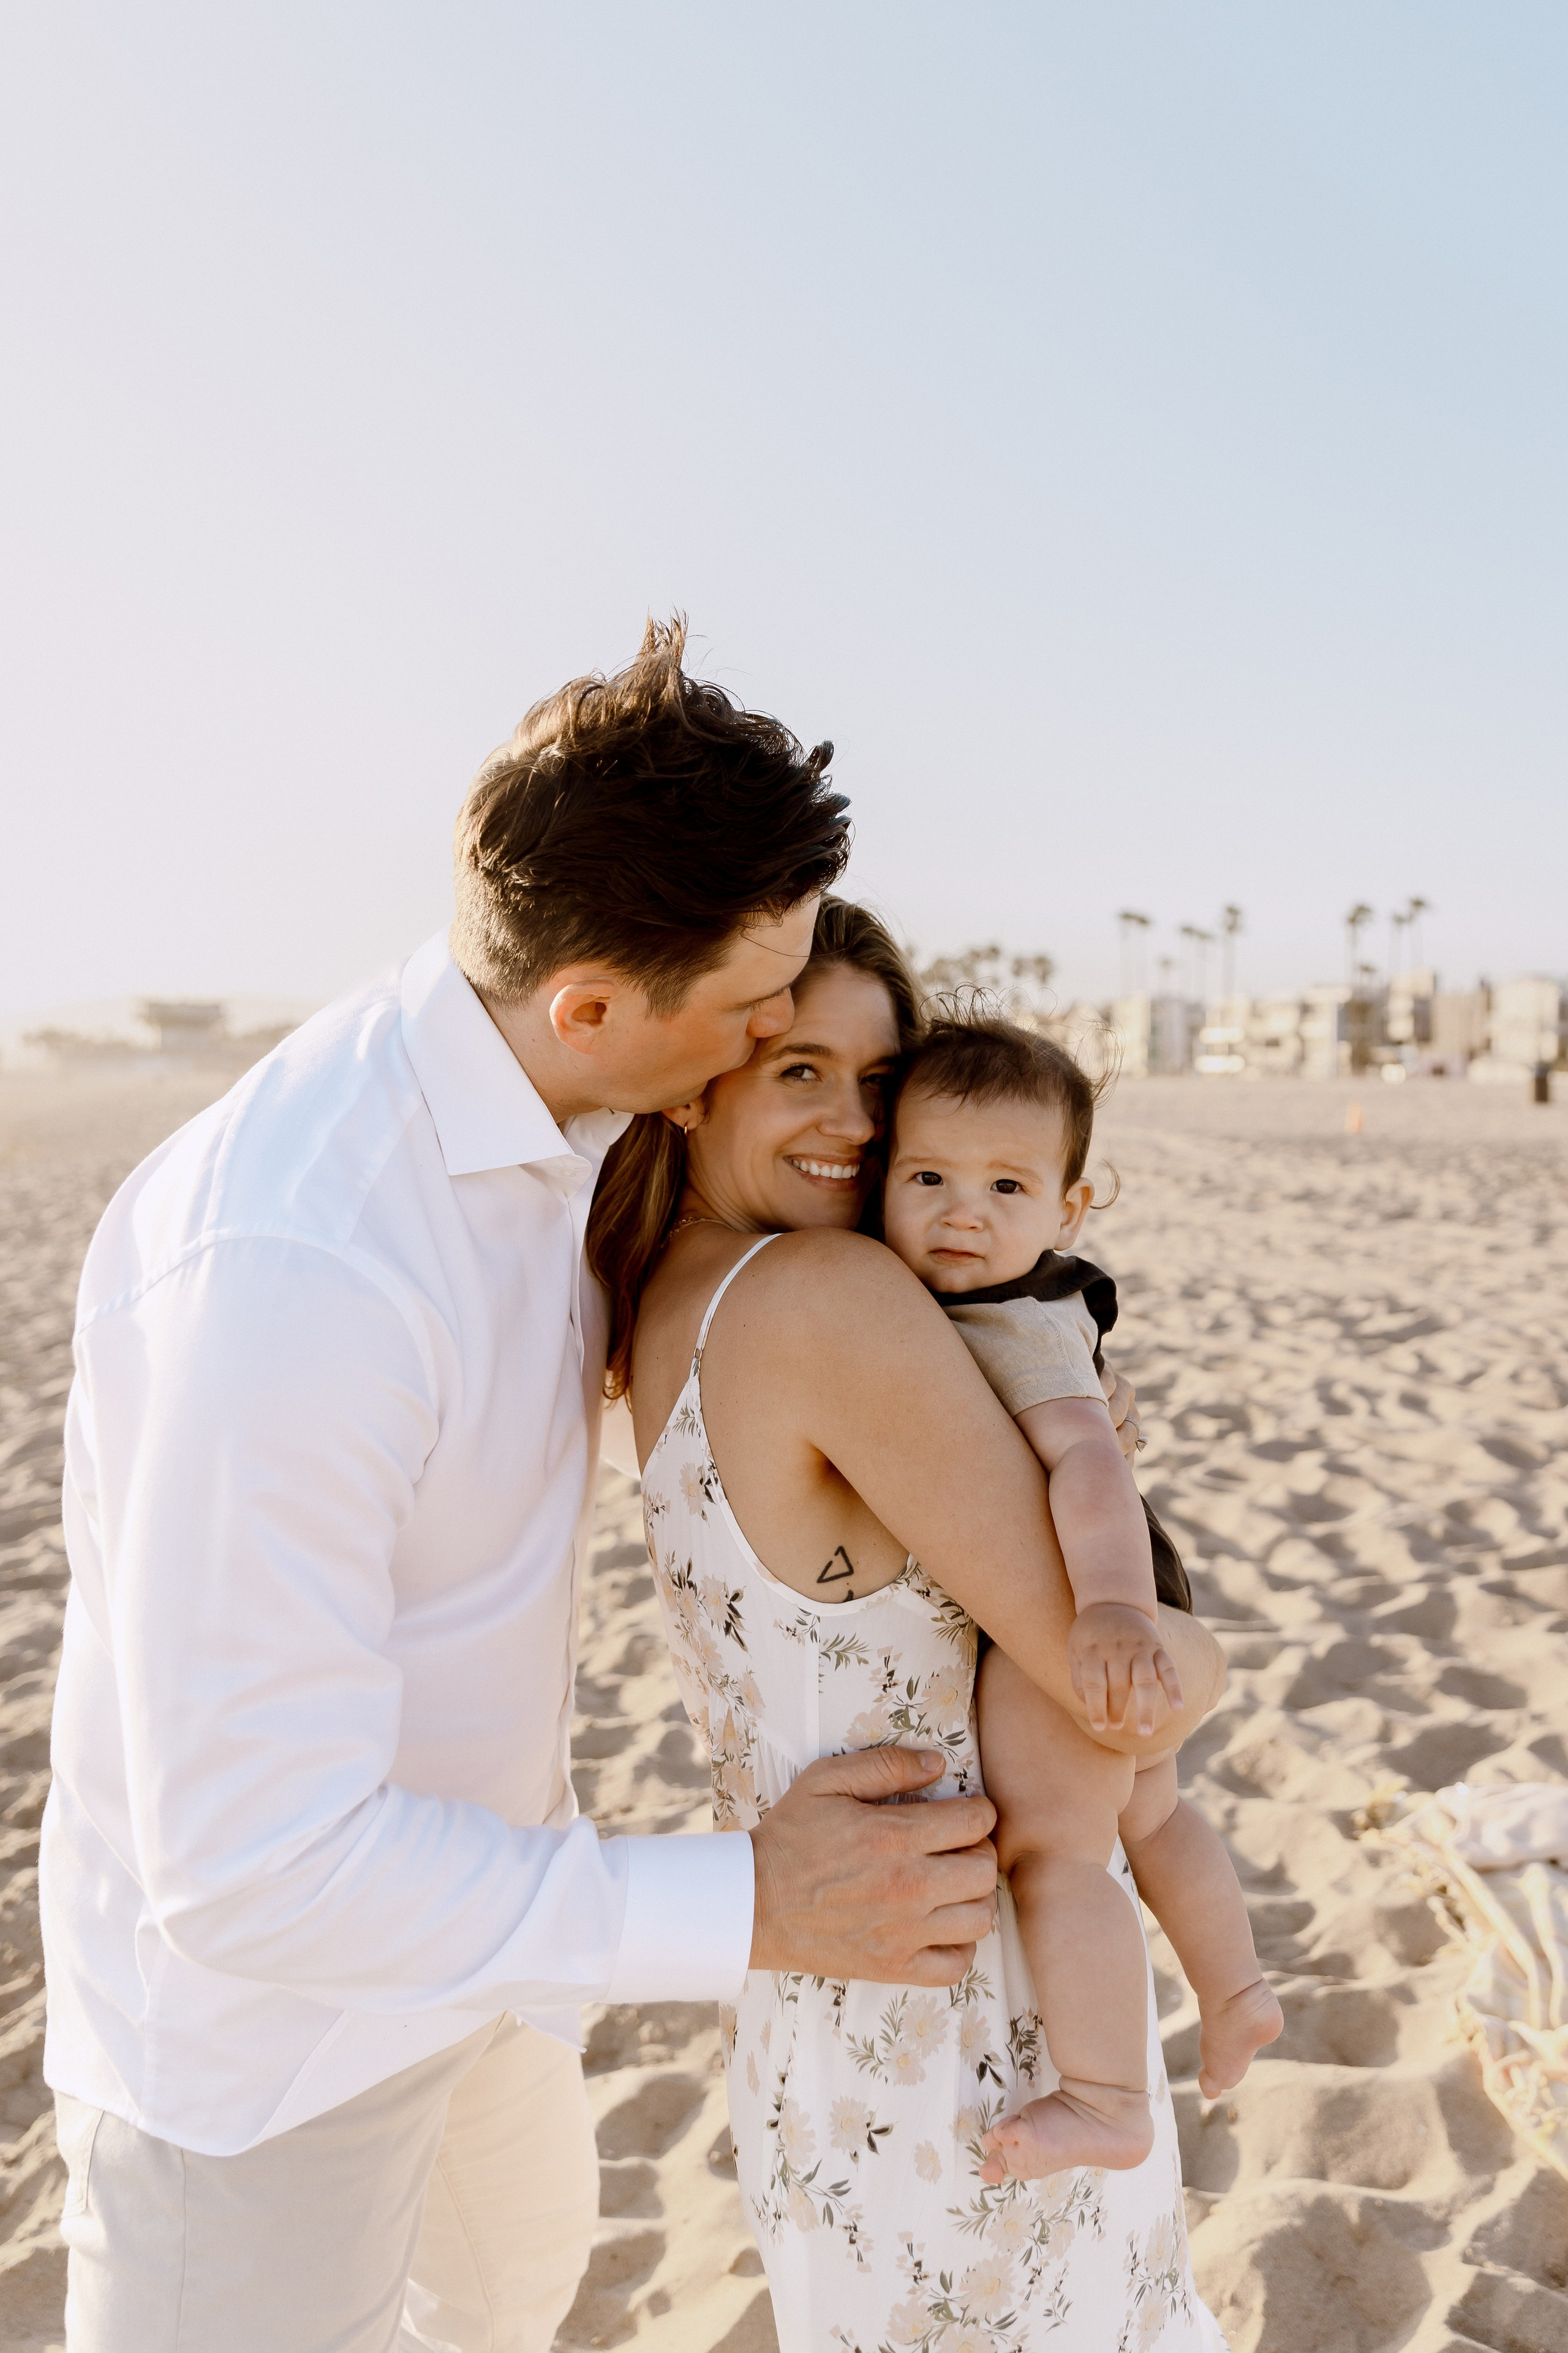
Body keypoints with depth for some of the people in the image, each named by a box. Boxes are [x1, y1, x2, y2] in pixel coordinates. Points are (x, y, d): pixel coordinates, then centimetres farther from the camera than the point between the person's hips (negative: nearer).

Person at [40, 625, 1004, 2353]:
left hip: (445, 1845, 8)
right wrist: (753, 1912, -31)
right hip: (255, 1953, -8)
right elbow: (251, 1861, -34)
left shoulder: (551, 1096, -11)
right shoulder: (287, 1266, -39)